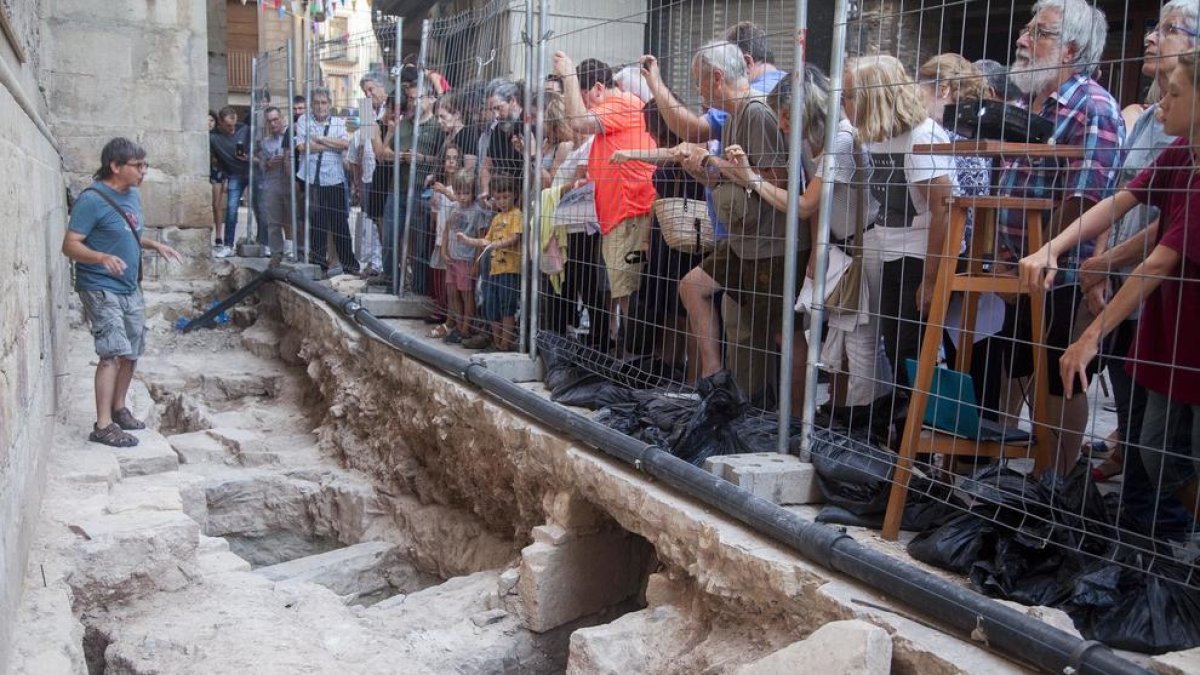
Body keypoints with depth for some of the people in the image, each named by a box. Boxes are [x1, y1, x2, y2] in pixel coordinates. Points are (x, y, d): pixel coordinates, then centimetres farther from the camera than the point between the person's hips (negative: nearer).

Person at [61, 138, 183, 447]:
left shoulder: (133, 195, 8)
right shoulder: (91, 200, -17)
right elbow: (70, 246, -20)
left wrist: (155, 245, 8)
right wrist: (103, 257, -36)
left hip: (130, 289, 9)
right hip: (101, 289, -9)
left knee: (131, 352, 14)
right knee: (113, 353, -15)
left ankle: (118, 409, 30)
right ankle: (103, 426, -12)